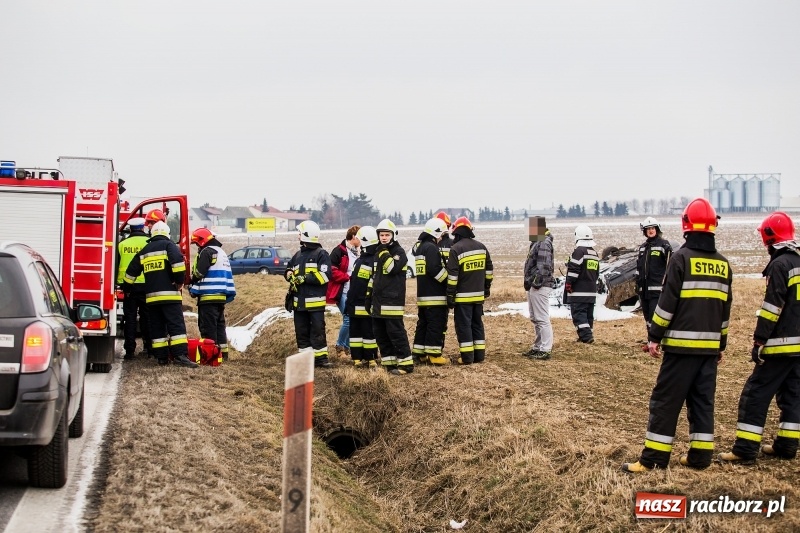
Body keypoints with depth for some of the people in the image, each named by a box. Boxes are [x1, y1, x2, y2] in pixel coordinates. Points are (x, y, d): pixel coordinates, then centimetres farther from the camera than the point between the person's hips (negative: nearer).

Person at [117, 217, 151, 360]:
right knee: (146, 317, 11)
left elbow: (116, 266, 9)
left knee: (130, 318, 3)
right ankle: (148, 346, 15)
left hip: (128, 286, 1)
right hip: (147, 285, -1)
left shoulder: (122, 244, 3)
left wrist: (116, 283, 19)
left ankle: (129, 350, 1)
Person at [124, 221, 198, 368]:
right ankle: (180, 355, -20)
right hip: (170, 294, -5)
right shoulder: (169, 245, 1)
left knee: (157, 327, 9)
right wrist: (180, 281, -7)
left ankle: (161, 356, 8)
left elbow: (131, 272, 20)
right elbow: (178, 262, -18)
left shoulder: (144, 251, 17)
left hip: (151, 296, 5)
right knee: (176, 325, -9)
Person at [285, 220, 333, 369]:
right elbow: (289, 270, 23)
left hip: (315, 301, -7)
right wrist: (291, 277, -1)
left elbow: (325, 275, -15)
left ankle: (321, 358, -1)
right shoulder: (298, 255, 17)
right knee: (301, 331, 9)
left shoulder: (321, 254, -5)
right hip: (300, 301, 7)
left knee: (318, 330, -5)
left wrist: (304, 278, -16)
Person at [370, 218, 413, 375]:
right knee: (380, 334, 10)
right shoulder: (378, 252, 17)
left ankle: (406, 363, -8)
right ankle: (388, 362, 18)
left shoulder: (399, 252, -6)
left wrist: (384, 253, -22)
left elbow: (393, 268, -25)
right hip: (378, 301, 8)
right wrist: (369, 296, 21)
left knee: (396, 332, -11)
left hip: (393, 301, -8)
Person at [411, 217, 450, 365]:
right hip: (435, 296, -10)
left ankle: (418, 353, 15)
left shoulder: (419, 246, 16)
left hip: (422, 294, 10)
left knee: (423, 324, 13)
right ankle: (434, 354, -5)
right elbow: (435, 270, -21)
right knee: (436, 325, -5)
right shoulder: (431, 248, -14)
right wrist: (449, 280, -11)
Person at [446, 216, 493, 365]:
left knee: (463, 325, -1)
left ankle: (467, 356, -3)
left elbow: (452, 276, -14)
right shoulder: (481, 247, 7)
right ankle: (479, 354, 15)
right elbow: (488, 270, 14)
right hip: (478, 294, 6)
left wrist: (450, 296, -10)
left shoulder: (456, 249, -12)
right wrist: (486, 288, 23)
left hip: (462, 296, -6)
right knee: (477, 323, 14)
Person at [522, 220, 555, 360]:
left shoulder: (544, 243, -15)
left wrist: (537, 282, -25)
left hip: (540, 286, -11)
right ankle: (537, 347, 26)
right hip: (534, 285, 11)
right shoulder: (537, 242, 18)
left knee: (542, 319, -9)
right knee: (535, 319, 17)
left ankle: (545, 350, -8)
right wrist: (528, 281, 18)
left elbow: (544, 266, -23)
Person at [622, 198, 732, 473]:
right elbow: (725, 308, 16)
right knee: (703, 401, 13)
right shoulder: (722, 264, 10)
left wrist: (655, 336, -5)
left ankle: (653, 458, -2)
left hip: (681, 344, -6)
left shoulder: (682, 258, -9)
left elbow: (668, 302, -12)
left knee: (666, 400, -2)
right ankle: (700, 455, 14)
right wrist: (721, 344, 24)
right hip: (710, 346, 6)